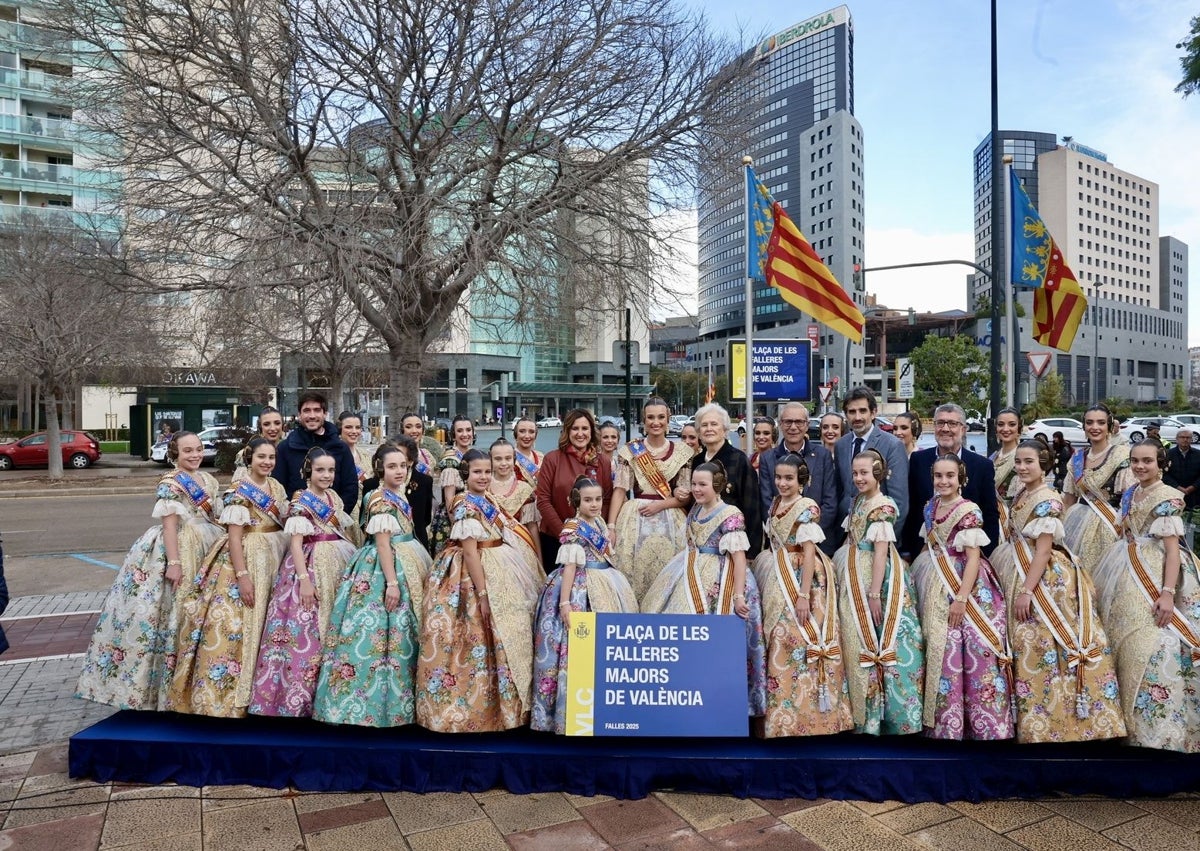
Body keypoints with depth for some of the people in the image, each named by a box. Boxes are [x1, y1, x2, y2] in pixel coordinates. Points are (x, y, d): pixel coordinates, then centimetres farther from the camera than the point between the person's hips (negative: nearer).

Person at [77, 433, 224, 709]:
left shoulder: (208, 480, 10)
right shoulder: (170, 483, -11)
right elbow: (169, 525, -16)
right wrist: (174, 562, -22)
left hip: (205, 552, 7)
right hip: (178, 550, -7)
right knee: (174, 613, -3)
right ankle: (167, 683, 5)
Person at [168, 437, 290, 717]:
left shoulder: (277, 487, 8)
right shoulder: (239, 492, -12)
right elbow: (233, 535, -17)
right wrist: (243, 575, -22)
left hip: (276, 558, 7)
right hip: (246, 559, -7)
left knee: (265, 626, 13)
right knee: (236, 626, -6)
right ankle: (226, 691, 4)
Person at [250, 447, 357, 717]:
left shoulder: (334, 498, 11)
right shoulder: (301, 501, -9)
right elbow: (295, 543, -14)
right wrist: (304, 579, -21)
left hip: (338, 566, 7)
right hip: (310, 566, -7)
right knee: (305, 632, -7)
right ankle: (296, 695, 3)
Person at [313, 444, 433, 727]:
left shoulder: (399, 495, 10)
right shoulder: (380, 499, -16)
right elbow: (382, 543, -20)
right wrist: (391, 582, -23)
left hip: (406, 566, 10)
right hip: (384, 569, -10)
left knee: (402, 633, 14)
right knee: (380, 632, -6)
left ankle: (397, 699, 24)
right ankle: (368, 701, 3)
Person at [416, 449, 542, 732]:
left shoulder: (489, 503, 11)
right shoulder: (466, 508, -16)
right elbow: (470, 552, -20)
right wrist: (483, 593, -23)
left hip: (498, 573, 9)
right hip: (476, 576, -9)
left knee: (503, 640, 13)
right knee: (479, 642, -4)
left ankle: (500, 706, 24)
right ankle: (468, 711, 8)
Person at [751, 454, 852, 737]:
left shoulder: (807, 507, -13)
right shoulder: (776, 504, 10)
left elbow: (809, 553, -17)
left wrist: (804, 595, -21)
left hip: (801, 579, -8)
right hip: (778, 580, 8)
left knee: (798, 640, -6)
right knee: (780, 640, 11)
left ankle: (803, 714, 5)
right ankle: (782, 712, 21)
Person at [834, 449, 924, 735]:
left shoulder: (882, 506, -15)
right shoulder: (858, 502, 11)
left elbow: (881, 552, -19)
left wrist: (875, 594, -21)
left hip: (875, 578, -8)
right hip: (855, 578, 8)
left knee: (874, 645, -1)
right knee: (858, 644, 12)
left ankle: (877, 717, 10)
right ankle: (863, 713, 23)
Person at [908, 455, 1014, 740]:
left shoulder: (969, 511, -13)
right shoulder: (931, 508, 8)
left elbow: (974, 558, -16)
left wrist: (962, 598, -19)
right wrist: (914, 572, 12)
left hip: (966, 585, -6)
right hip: (938, 588, 7)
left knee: (972, 653, -4)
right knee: (941, 651, 9)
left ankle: (982, 722, 8)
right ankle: (946, 722, 18)